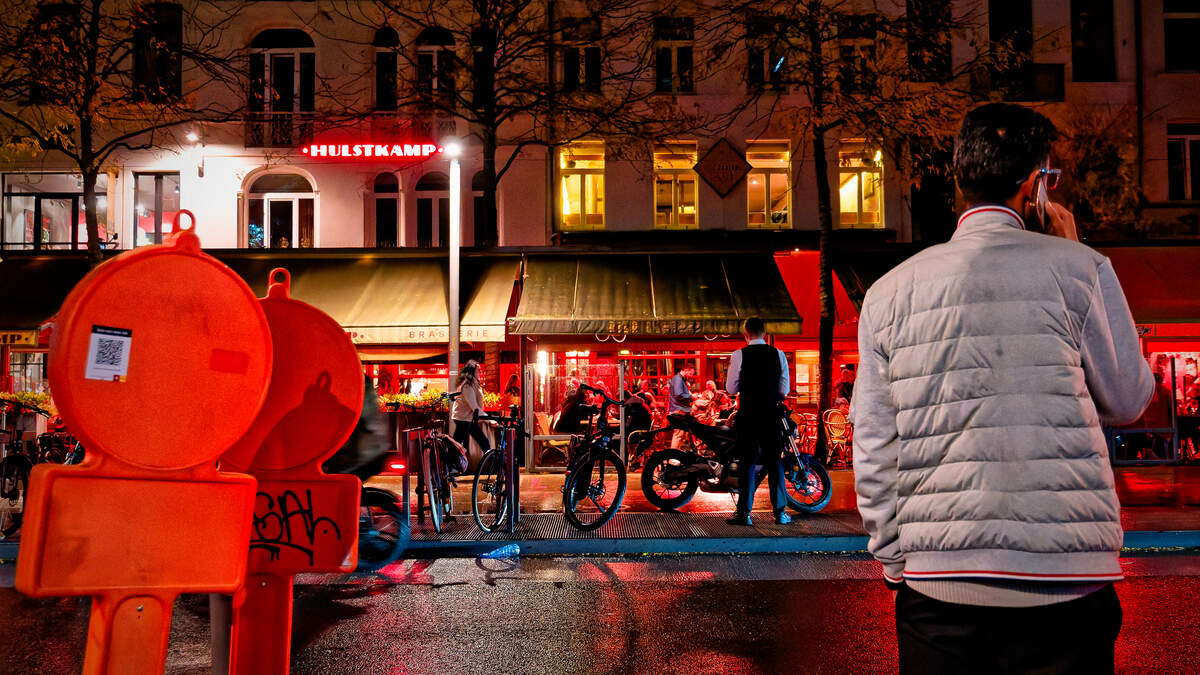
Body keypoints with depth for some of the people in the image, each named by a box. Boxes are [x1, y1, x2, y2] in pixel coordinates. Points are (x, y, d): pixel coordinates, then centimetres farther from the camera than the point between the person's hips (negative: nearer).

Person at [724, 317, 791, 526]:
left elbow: (731, 388, -4)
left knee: (747, 462, 2)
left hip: (749, 414, -2)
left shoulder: (740, 355, -7)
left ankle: (744, 512, 2)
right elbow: (784, 390, 5)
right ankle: (780, 512, 11)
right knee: (775, 461, 10)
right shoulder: (778, 355, 2)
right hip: (772, 415, 3)